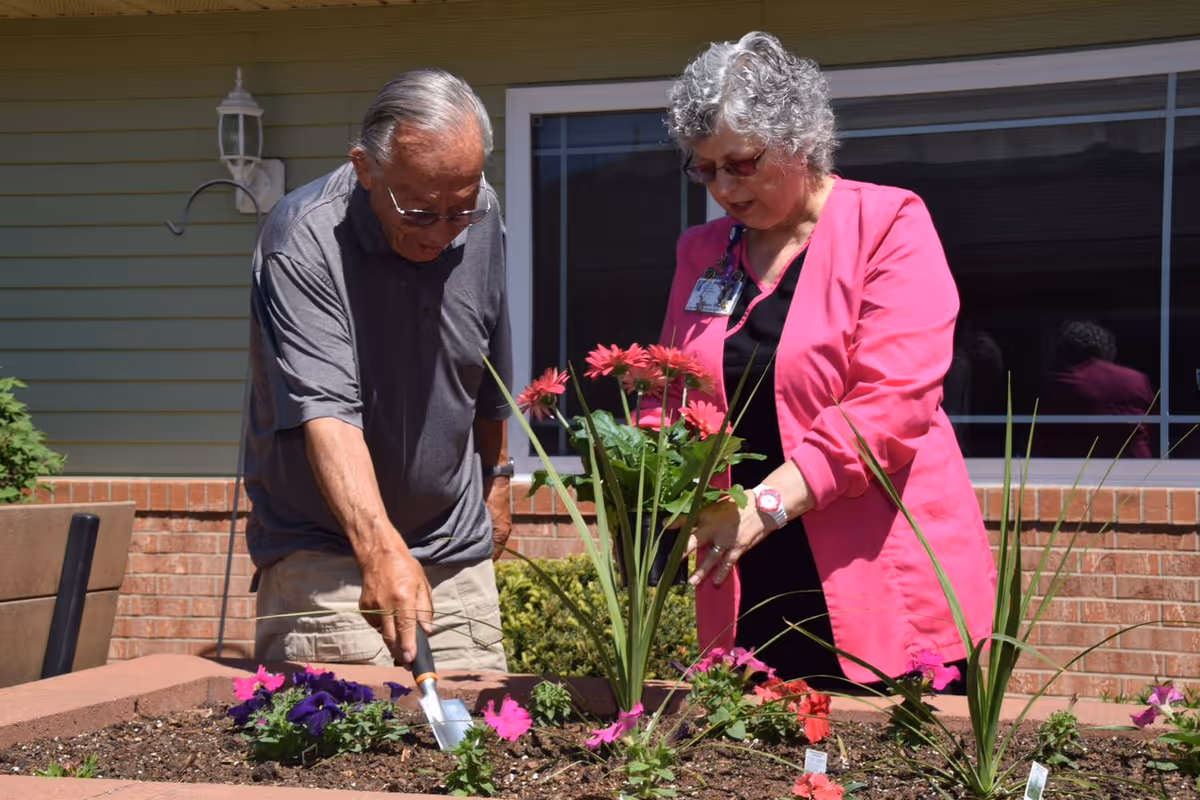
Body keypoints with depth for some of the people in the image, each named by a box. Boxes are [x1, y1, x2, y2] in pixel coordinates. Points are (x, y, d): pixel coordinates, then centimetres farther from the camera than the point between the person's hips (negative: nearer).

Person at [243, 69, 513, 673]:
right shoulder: (303, 242, -20)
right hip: (324, 551, -5)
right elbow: (326, 412, -31)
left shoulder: (481, 220, -1)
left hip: (458, 554, 5)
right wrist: (380, 548, -42)